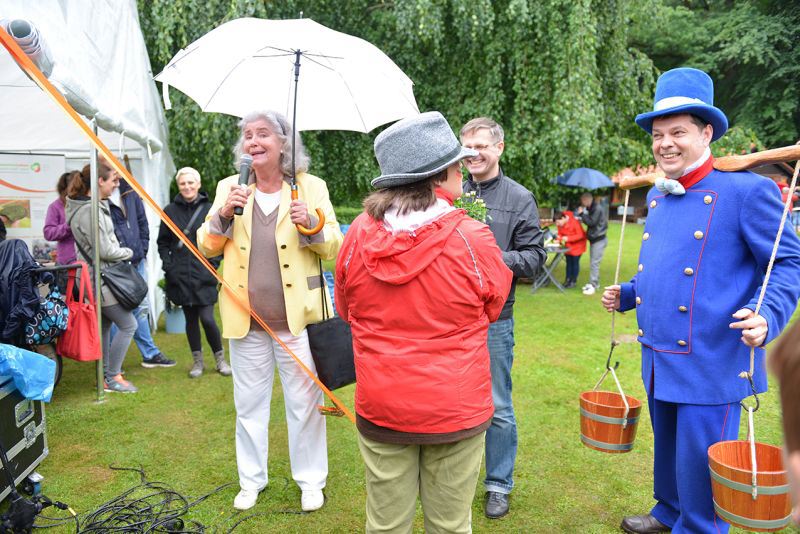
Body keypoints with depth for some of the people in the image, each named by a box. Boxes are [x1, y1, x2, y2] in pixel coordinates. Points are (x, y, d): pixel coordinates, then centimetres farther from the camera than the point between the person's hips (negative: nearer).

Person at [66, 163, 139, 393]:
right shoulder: (90, 210, -22)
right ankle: (112, 378, 3)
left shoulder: (96, 204, 9)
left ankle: (105, 374, 28)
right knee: (128, 325, -6)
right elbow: (105, 251, -21)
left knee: (104, 325, 17)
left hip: (99, 277, 11)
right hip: (99, 279, -11)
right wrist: (128, 252, -4)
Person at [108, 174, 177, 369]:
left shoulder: (129, 191, 9)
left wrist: (143, 249, 8)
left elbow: (142, 221, 15)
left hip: (136, 261, 7)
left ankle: (150, 354, 26)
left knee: (141, 307, 15)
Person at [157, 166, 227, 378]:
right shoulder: (170, 211, 4)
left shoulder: (209, 209, -2)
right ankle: (197, 361, 24)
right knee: (190, 319, 10)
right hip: (180, 277, 2)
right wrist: (168, 265, 2)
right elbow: (162, 242, 12)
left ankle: (220, 359, 16)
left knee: (207, 319, -5)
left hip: (204, 276, -2)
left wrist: (213, 264, -4)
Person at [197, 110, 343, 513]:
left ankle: (310, 480, 30)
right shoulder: (229, 188, 5)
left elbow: (335, 247, -3)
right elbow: (206, 248, 4)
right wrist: (223, 216, -14)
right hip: (246, 319, 3)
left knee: (305, 403, 9)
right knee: (249, 404, 15)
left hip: (297, 319, -2)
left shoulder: (311, 187, -2)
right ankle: (251, 480, 35)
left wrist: (311, 225, -22)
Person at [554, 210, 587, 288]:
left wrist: (568, 238, -32)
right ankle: (568, 279, 19)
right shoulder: (560, 225, -7)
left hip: (577, 246, -6)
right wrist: (559, 239, -17)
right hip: (568, 246, 6)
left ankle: (574, 281, 8)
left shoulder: (574, 222, -27)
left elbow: (581, 235, -24)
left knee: (575, 262, -1)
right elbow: (560, 234, 6)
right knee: (569, 262, 11)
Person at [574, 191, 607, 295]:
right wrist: (581, 218, 4)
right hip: (593, 239, 10)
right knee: (593, 262, 12)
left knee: (594, 263, -10)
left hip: (599, 240, -10)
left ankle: (593, 285, -8)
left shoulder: (598, 209, -15)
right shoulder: (592, 209, 14)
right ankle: (594, 283, 19)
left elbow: (591, 222, -20)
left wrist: (582, 214, -13)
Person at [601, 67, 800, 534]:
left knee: (698, 466, 5)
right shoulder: (658, 196, 10)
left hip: (712, 365, -7)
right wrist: (628, 294, 9)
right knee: (668, 452, 23)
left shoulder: (747, 190, -12)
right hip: (658, 361, 7)